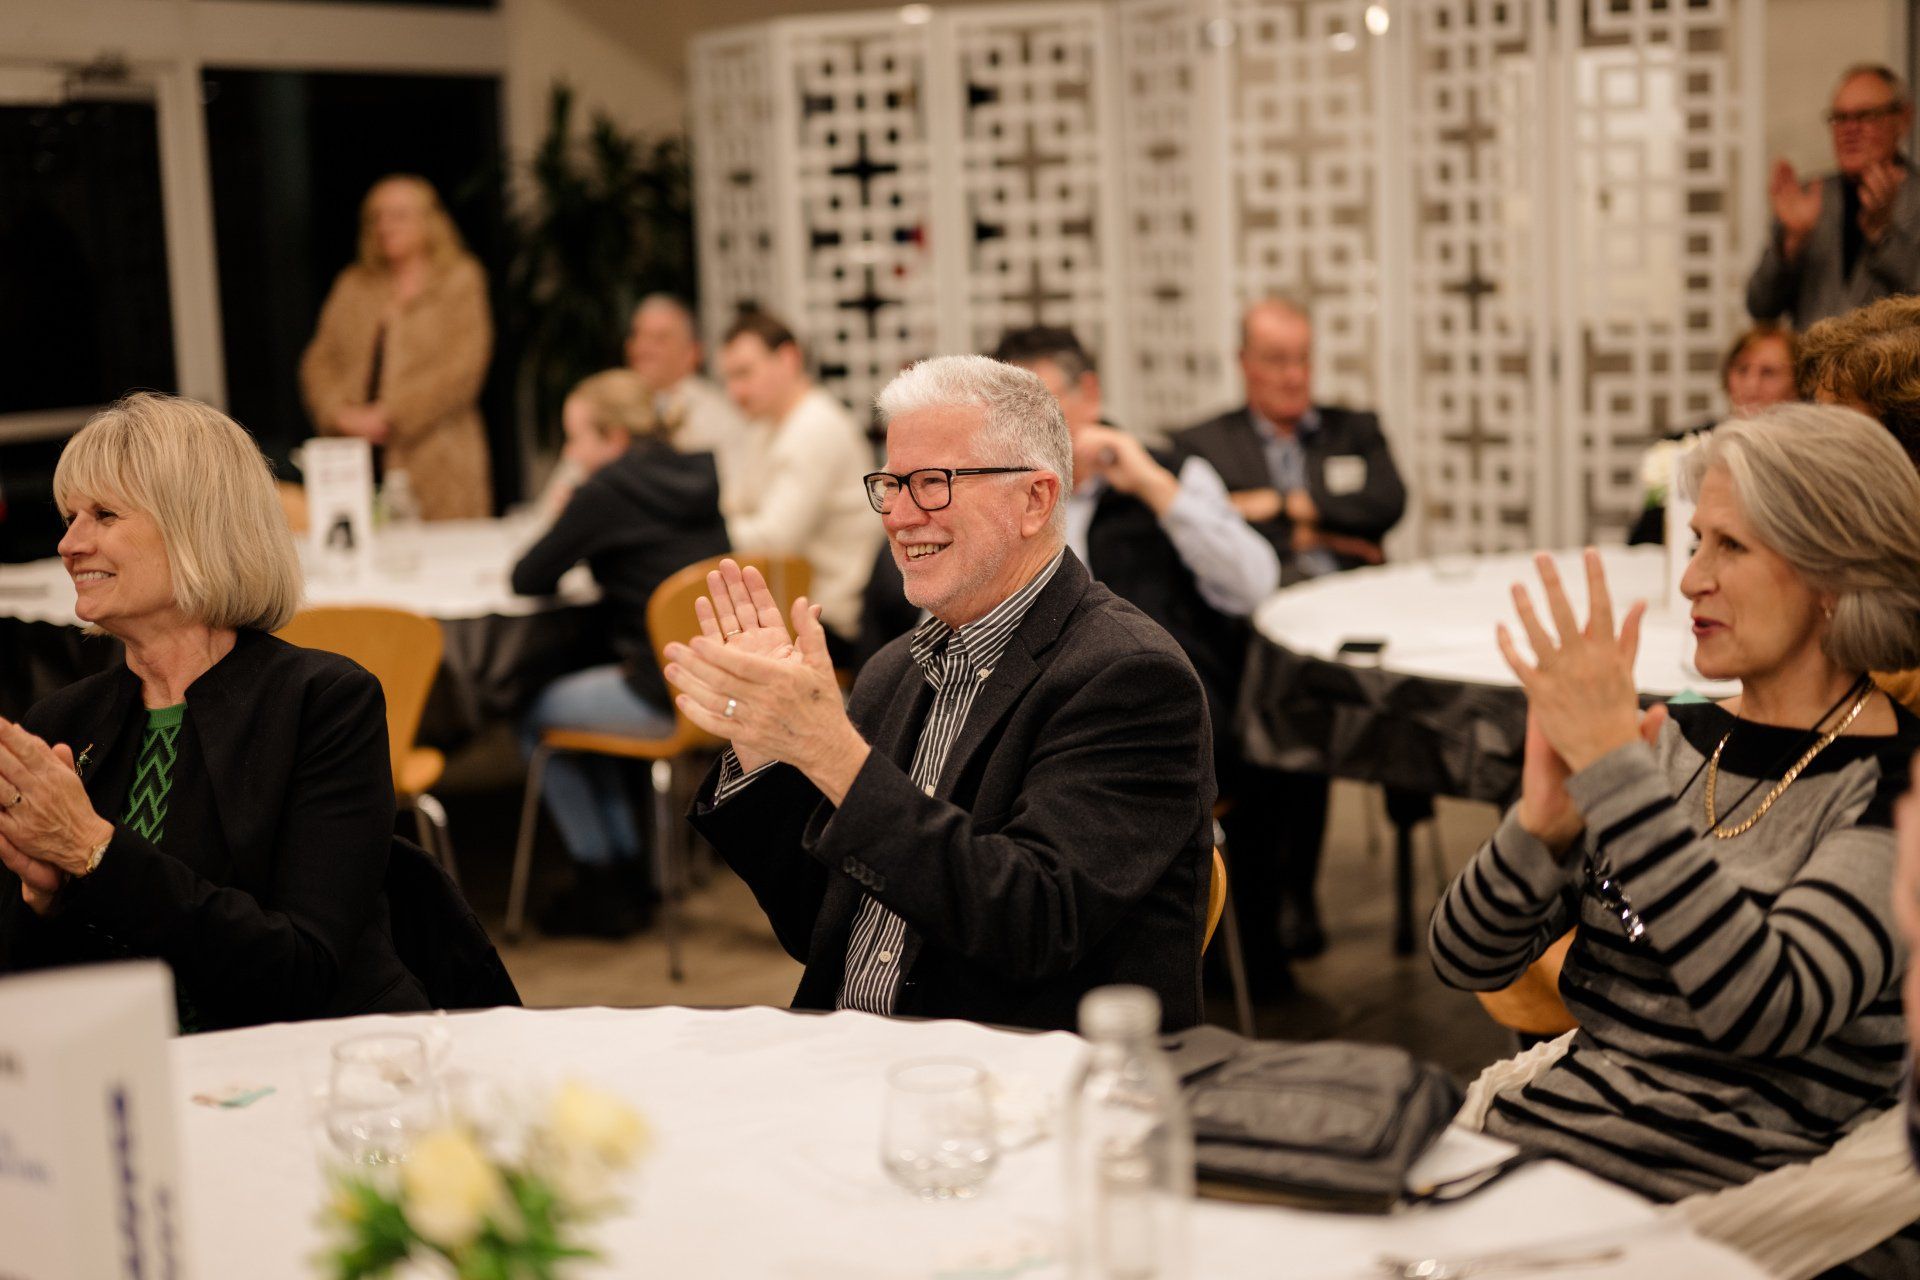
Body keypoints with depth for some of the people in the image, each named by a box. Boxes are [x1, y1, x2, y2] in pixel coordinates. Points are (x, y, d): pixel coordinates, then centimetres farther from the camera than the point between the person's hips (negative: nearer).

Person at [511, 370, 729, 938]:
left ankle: (602, 887, 19)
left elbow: (527, 581, -6)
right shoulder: (697, 475, 9)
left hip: (666, 698, -8)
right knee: (584, 700, 29)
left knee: (535, 717, 15)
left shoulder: (606, 493, -13)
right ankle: (628, 870, 30)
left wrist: (563, 542, 13)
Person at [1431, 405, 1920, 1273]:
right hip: (1533, 1143, 6)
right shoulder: (1674, 740, 11)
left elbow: (1766, 1010, -25)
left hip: (1710, 1202, -5)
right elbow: (1465, 963, 6)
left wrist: (1613, 770, -25)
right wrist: (1543, 822, -13)